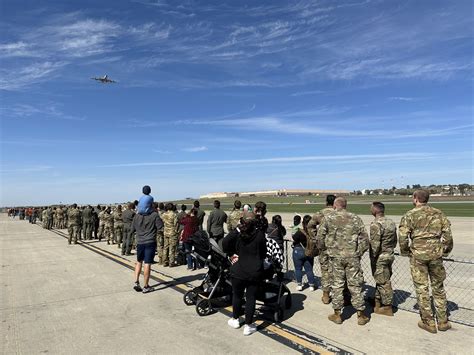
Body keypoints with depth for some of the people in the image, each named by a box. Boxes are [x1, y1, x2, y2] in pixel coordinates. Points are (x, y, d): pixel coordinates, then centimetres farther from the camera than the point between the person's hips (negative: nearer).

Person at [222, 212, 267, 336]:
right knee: (251, 297, 9)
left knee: (237, 295, 19)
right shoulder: (260, 234, -8)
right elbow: (264, 253, -1)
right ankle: (248, 325, 17)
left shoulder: (236, 233, -9)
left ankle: (235, 319, 35)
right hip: (254, 272, 0)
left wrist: (232, 254, 2)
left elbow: (225, 244, -11)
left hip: (238, 270, 1)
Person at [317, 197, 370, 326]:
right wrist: (360, 252, 14)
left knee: (337, 284, 10)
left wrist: (323, 249, 16)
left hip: (335, 257, -1)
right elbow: (364, 238, 2)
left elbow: (319, 237, -2)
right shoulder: (355, 218, 2)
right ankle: (361, 315, 19)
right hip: (352, 257, 1)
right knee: (355, 285, 10)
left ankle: (337, 314, 19)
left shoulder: (328, 218, -2)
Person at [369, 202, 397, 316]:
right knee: (381, 280, 20)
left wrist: (373, 257, -13)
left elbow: (375, 244, -23)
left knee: (383, 282, 3)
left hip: (380, 257, -9)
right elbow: (395, 241, 13)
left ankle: (387, 307, 14)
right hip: (390, 255, 9)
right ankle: (378, 301, 33)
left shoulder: (376, 224, -21)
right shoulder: (391, 222, 7)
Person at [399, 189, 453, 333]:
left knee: (422, 289, 7)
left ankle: (428, 323, 15)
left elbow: (403, 236, -12)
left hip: (418, 255, -3)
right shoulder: (438, 213, 6)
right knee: (438, 287, 16)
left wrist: (405, 252, 3)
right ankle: (443, 322, 25)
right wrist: (445, 251, 13)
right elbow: (447, 234, 2)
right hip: (435, 254, 4)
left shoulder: (410, 215, -6)